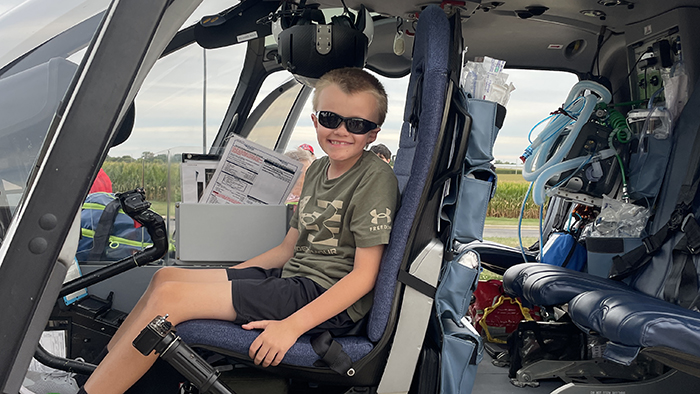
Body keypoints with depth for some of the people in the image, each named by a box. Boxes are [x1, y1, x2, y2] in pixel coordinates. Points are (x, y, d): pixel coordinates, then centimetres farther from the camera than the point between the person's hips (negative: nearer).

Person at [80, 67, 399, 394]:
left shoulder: (375, 178, -12)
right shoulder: (318, 170, 14)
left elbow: (364, 275, -18)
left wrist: (291, 325, -25)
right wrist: (218, 280, 14)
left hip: (327, 300, -8)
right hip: (292, 277, 9)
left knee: (170, 297, -16)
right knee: (166, 276, 5)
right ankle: (100, 365, 16)